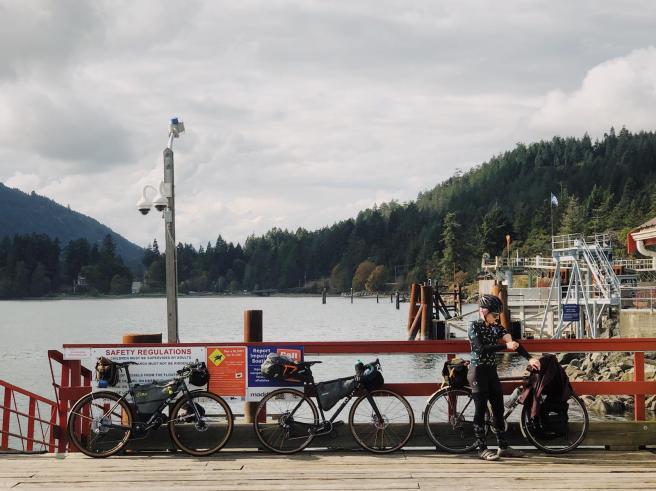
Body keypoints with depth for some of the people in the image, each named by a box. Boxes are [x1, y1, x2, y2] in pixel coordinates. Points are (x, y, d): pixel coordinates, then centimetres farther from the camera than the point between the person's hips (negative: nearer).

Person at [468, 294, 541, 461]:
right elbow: (482, 349, -23)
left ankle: (503, 447, 15)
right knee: (480, 411, -2)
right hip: (478, 372, -7)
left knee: (499, 409, 8)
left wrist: (529, 358, -16)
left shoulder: (496, 327, 7)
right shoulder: (474, 327, -11)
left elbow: (513, 342, -3)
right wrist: (505, 346, -29)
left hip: (491, 371, 7)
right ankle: (482, 449, 4)